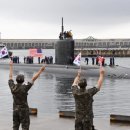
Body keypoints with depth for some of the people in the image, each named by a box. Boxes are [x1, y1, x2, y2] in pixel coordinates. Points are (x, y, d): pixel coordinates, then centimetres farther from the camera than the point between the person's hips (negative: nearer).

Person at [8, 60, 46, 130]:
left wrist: (11, 66, 20)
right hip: (23, 110, -5)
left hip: (15, 110, 5)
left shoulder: (12, 87, -7)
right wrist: (40, 70, -10)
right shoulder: (24, 88, -20)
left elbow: (10, 77, 8)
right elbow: (33, 79, -17)